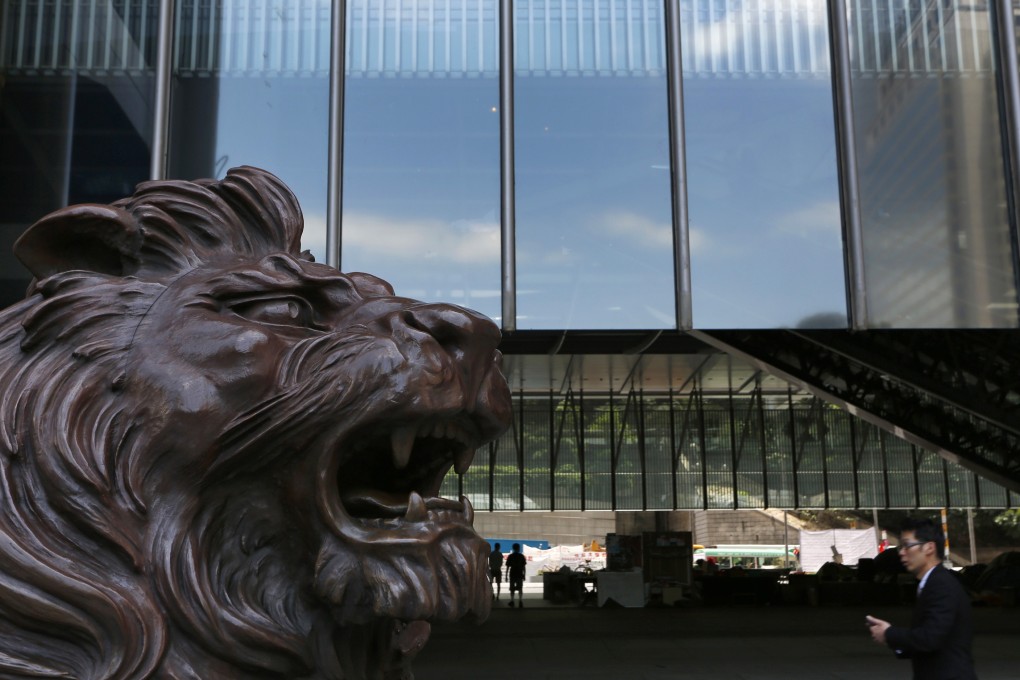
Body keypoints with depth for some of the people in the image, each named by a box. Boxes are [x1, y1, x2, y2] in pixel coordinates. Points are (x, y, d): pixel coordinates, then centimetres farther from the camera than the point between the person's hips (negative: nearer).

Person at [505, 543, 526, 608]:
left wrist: (506, 575, 2)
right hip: (520, 575, 0)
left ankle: (512, 601, 10)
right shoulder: (521, 556, 2)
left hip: (512, 574, 0)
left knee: (512, 589, 12)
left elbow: (507, 567, -3)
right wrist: (524, 575, 9)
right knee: (520, 588, 1)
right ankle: (520, 601, -14)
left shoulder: (510, 556, -1)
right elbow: (523, 567, 2)